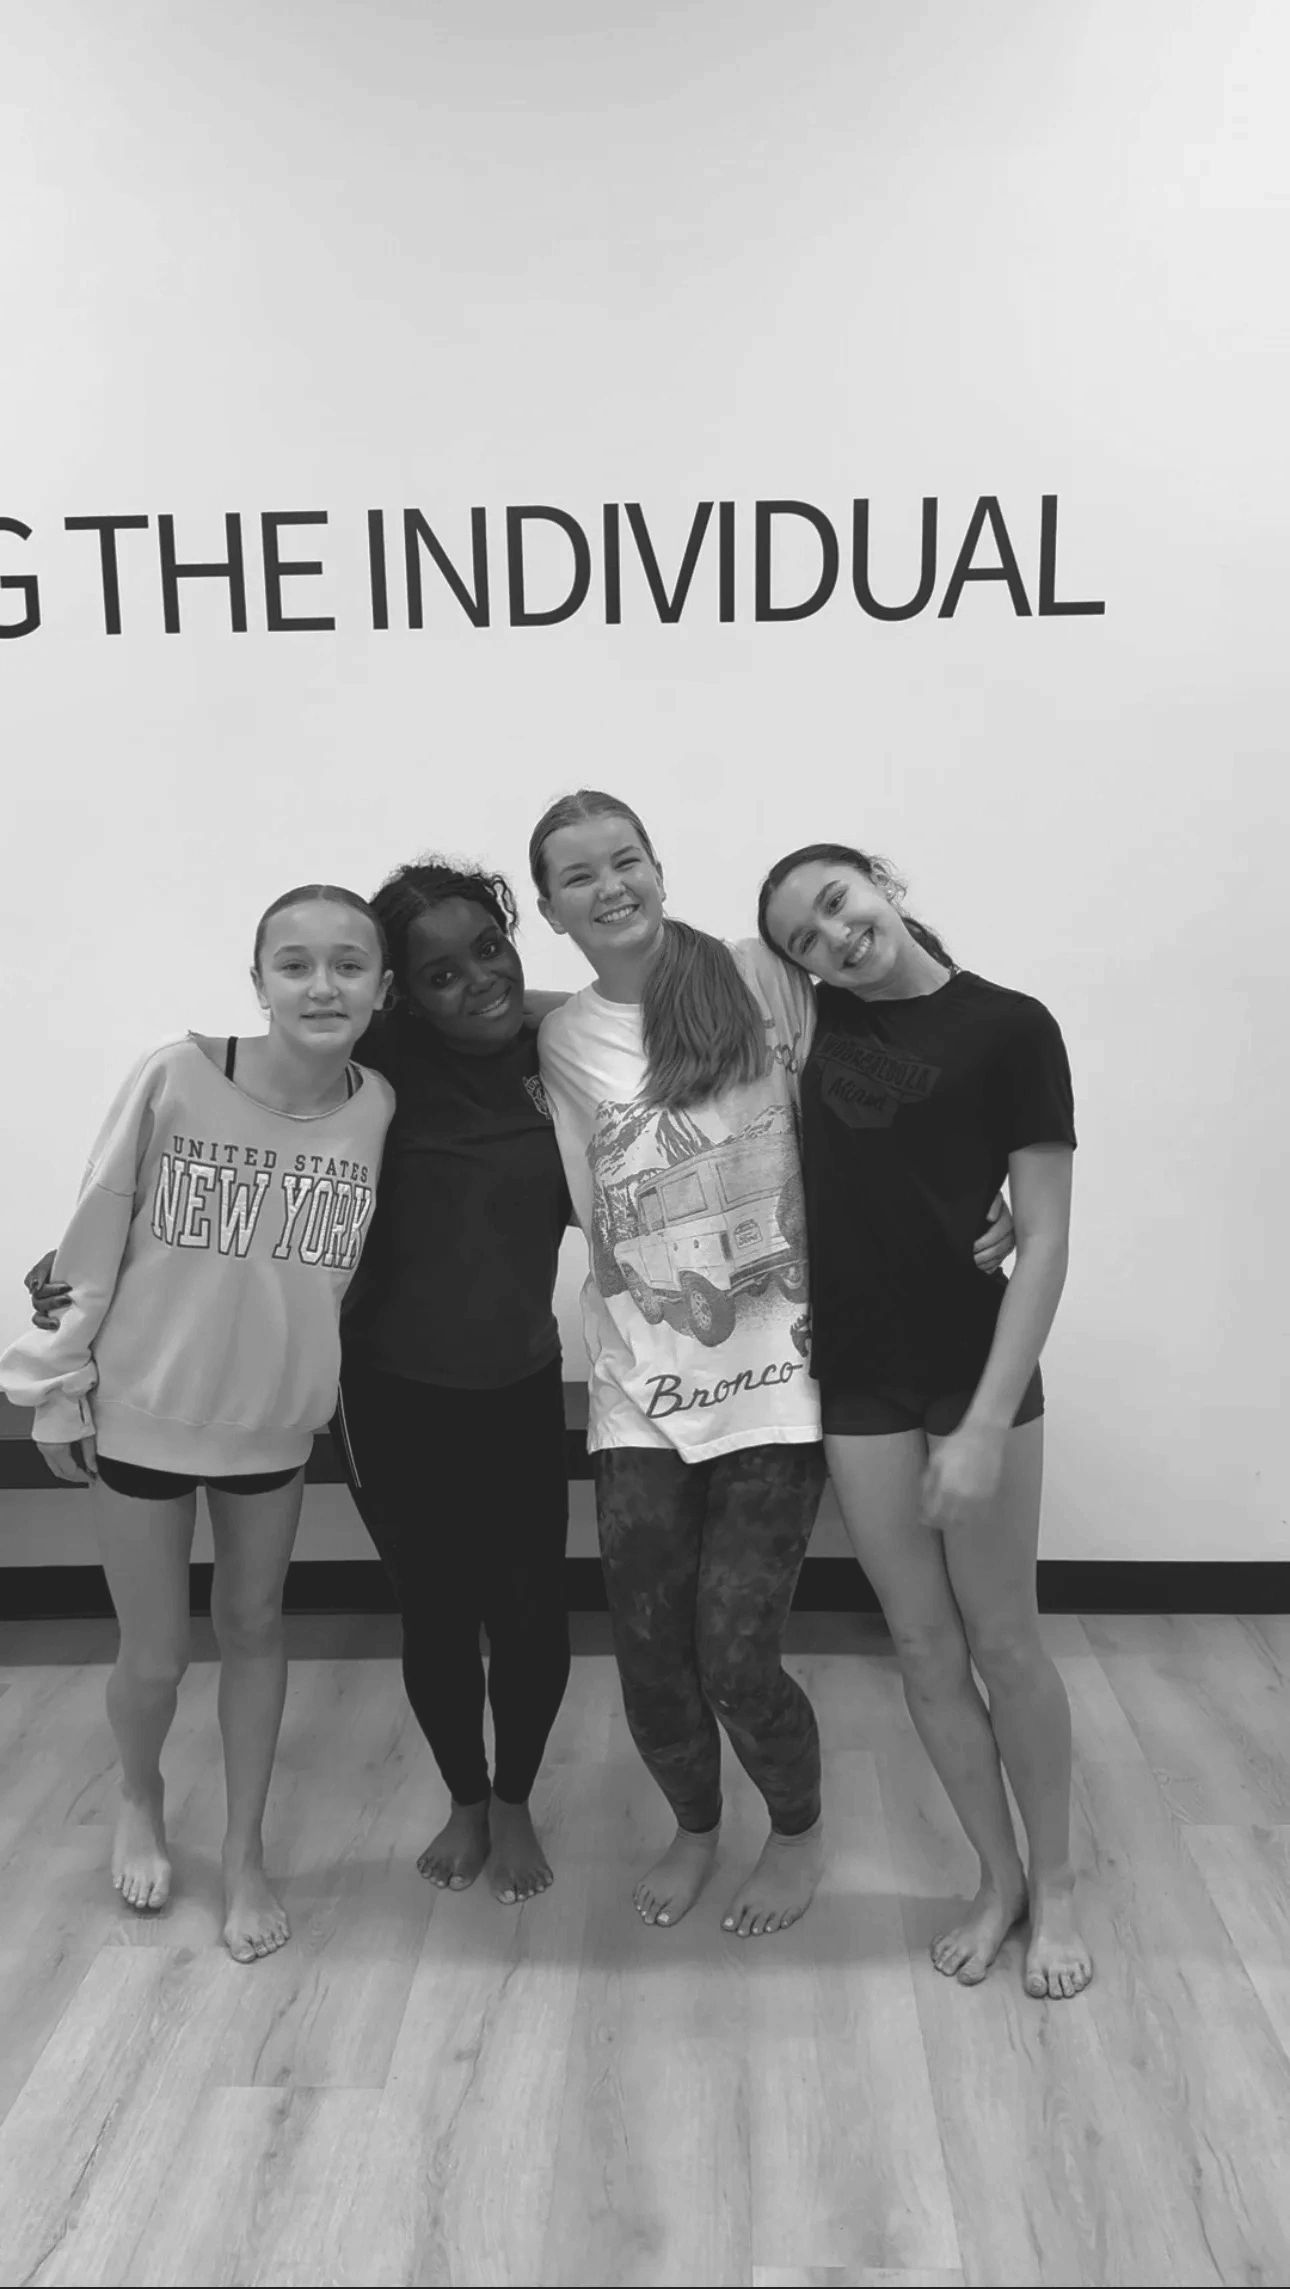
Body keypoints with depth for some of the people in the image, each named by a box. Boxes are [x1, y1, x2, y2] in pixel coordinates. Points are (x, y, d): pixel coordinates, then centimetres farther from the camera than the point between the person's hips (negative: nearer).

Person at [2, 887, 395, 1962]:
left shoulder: (380, 1107, -13)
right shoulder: (174, 1077, -21)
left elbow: (360, 1265, 1)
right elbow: (94, 1245, -10)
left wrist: (319, 1378, 4)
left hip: (275, 1421, 2)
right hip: (143, 1412, -2)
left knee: (254, 1631, 17)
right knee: (154, 1659, 11)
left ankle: (246, 1852, 38)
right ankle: (141, 1803, 44)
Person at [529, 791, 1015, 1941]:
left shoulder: (760, 978, -2)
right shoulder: (561, 1041, 5)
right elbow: (592, 1210, 7)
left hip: (773, 1373, -3)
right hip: (641, 1388, 3)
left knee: (735, 1657, -1)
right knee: (650, 1660, 8)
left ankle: (800, 1829, 33)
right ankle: (694, 1826, 42)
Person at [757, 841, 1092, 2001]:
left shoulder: (1009, 1027, -9)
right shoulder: (821, 1019, 4)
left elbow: (1045, 1240, -12)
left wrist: (989, 1421, -17)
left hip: (974, 1370, -4)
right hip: (858, 1378, 4)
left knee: (1002, 1638, 8)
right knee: (923, 1645, 11)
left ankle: (1056, 1885, 30)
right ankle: (997, 1879, 30)